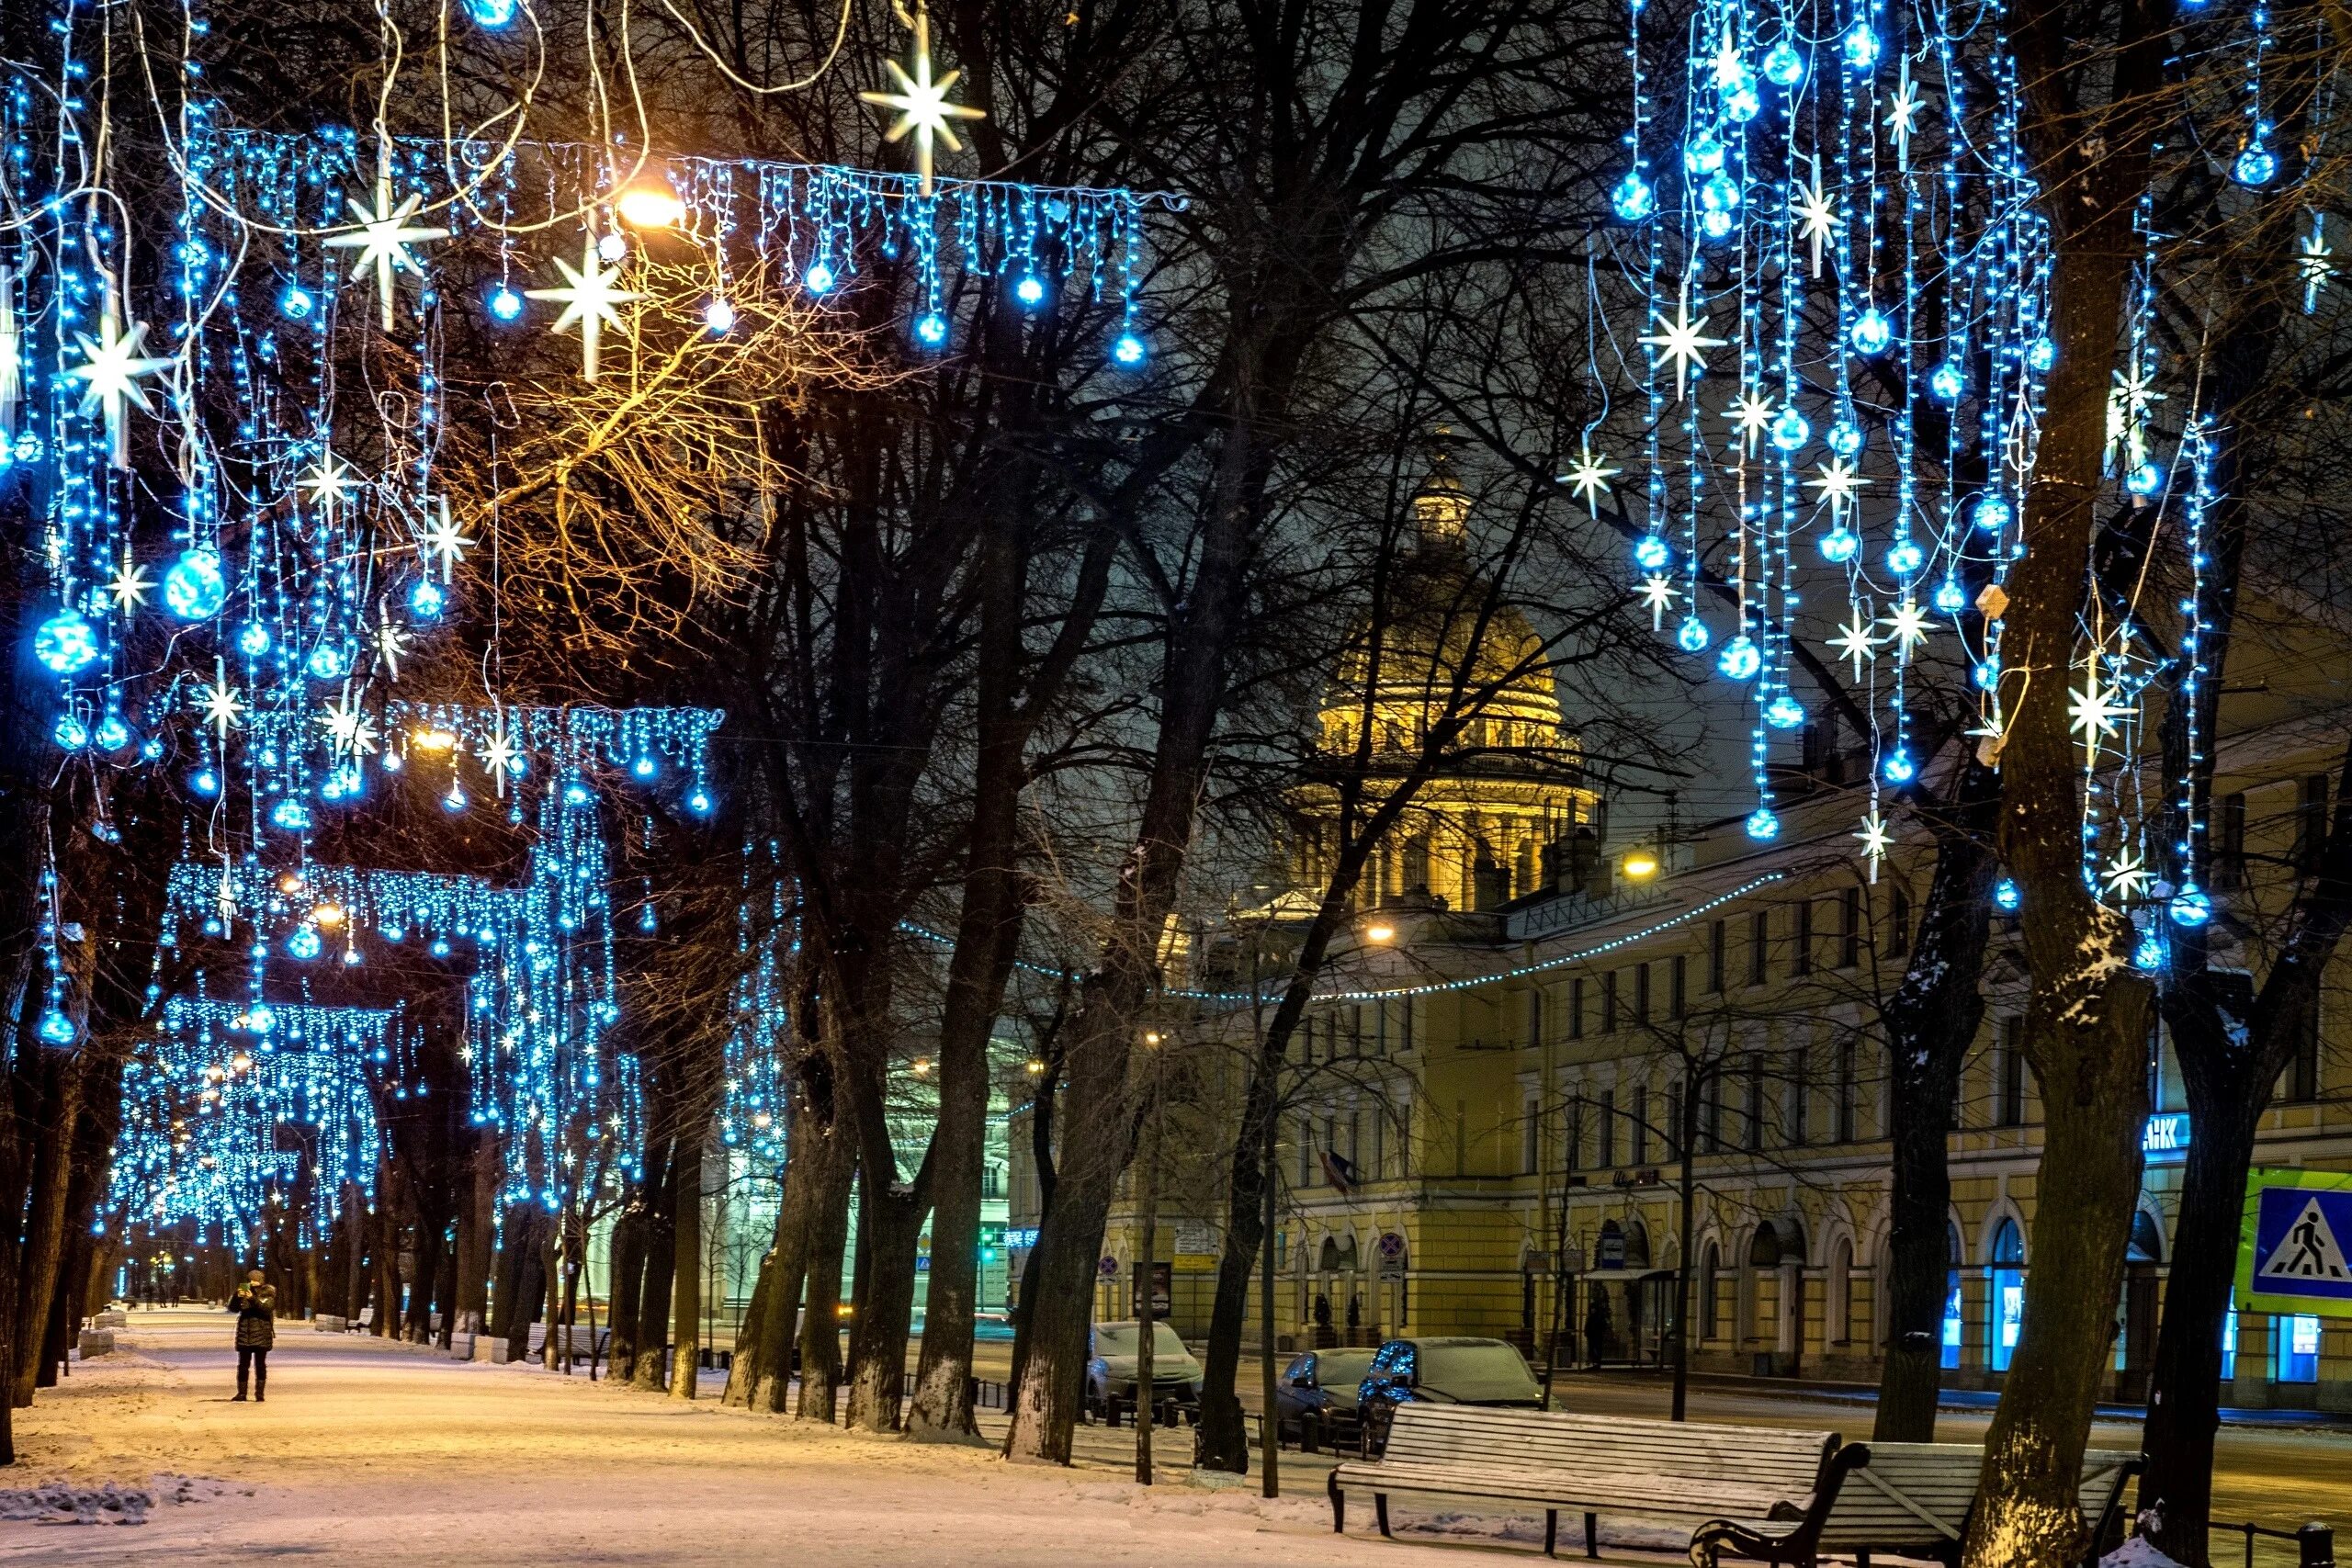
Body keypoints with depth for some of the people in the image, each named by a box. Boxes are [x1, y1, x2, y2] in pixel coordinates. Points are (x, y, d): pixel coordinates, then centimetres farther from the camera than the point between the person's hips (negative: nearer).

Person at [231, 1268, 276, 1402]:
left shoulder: (268, 1295, 3)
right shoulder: (245, 1293, 10)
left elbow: (267, 1309, -15)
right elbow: (233, 1308, 0)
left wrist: (253, 1299, -26)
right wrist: (237, 1297, -20)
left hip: (261, 1335, -3)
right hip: (244, 1335, 3)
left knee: (260, 1365, -1)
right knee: (243, 1365, 2)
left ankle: (260, 1394, 2)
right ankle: (241, 1393, 7)